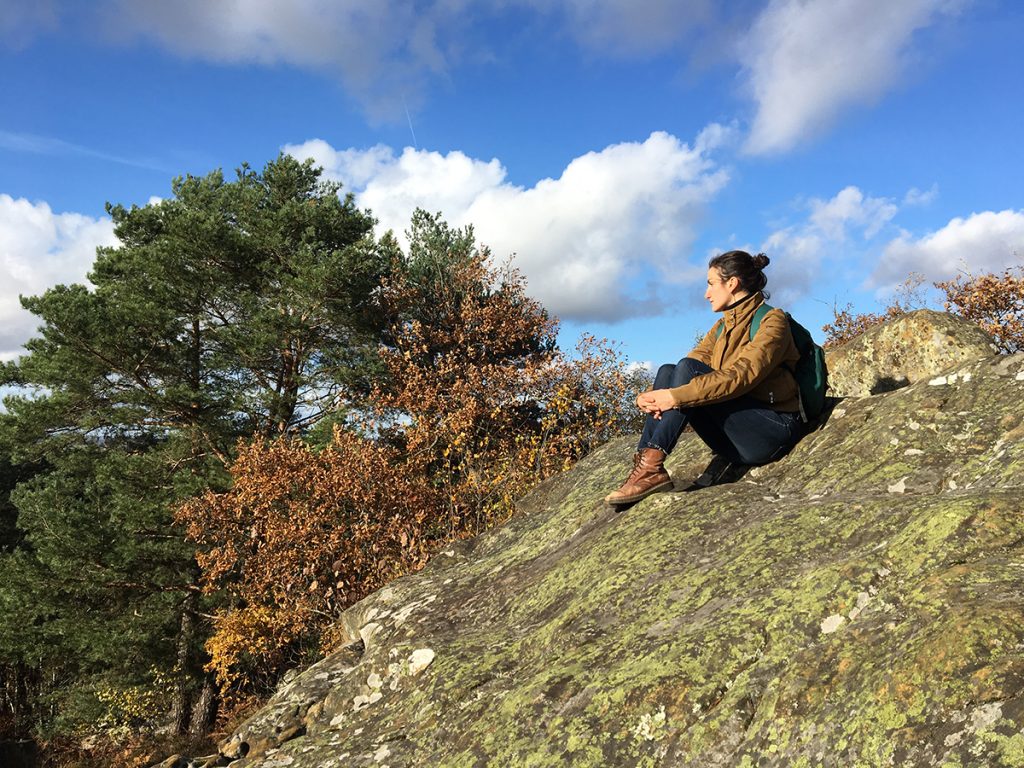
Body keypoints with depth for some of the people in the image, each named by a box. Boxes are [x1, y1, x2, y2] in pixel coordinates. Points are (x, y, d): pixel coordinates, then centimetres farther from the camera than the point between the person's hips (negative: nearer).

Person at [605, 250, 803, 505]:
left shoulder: (772, 321, -7)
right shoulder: (722, 326, 17)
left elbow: (742, 375, -23)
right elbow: (696, 360, 4)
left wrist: (675, 396, -30)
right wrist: (651, 396, -16)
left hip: (775, 427, -7)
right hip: (736, 434, 7)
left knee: (688, 369, -23)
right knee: (667, 371, -10)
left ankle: (652, 466, -28)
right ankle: (644, 460, -23)